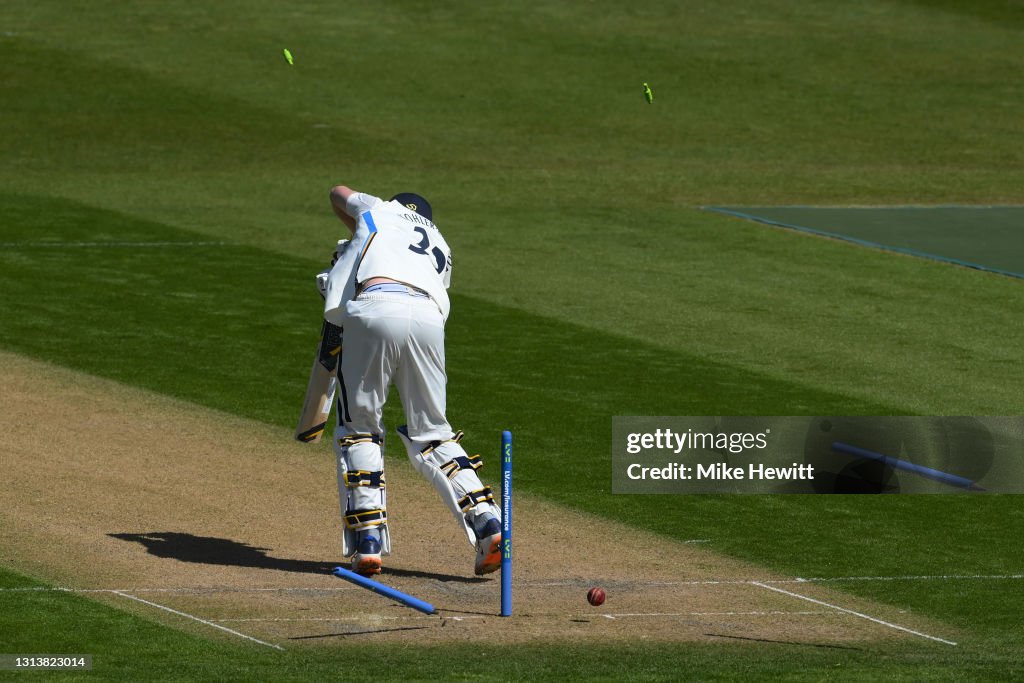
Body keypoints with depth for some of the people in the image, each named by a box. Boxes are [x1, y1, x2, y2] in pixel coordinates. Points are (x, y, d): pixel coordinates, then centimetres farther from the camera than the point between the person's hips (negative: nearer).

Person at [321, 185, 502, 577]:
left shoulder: (379, 210, 31)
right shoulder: (440, 249, 36)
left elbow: (339, 194, 51)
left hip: (375, 309, -3)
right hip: (429, 320, 3)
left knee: (359, 428, 8)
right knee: (431, 432, 13)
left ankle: (367, 543, -2)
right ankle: (486, 521, -4)